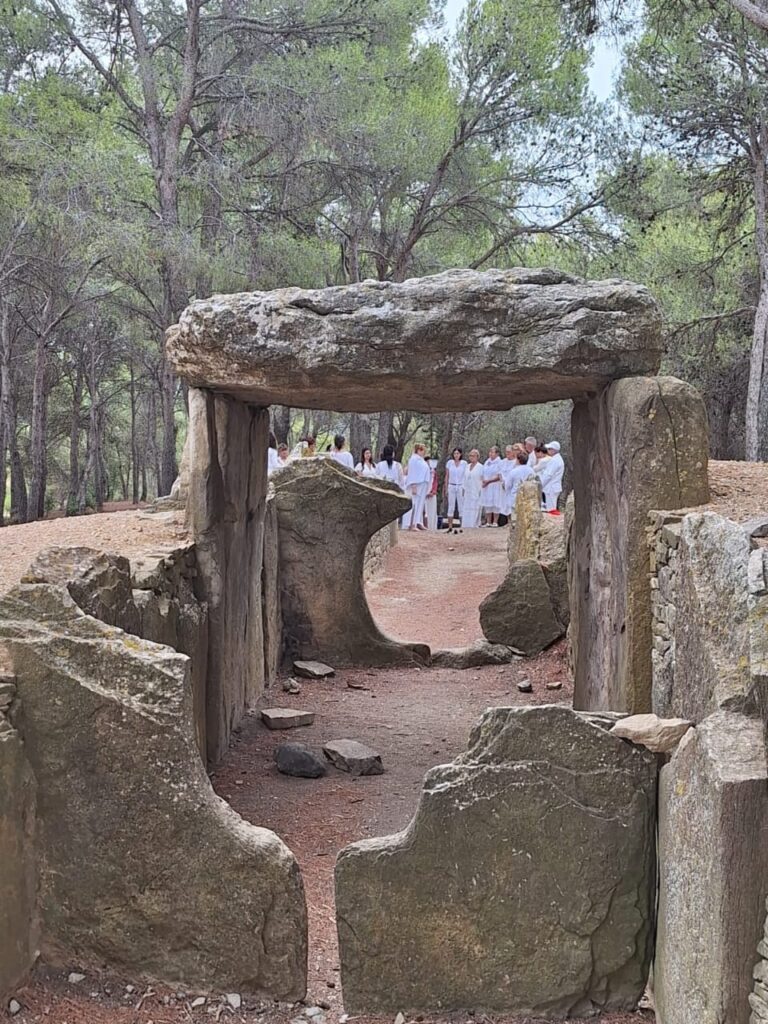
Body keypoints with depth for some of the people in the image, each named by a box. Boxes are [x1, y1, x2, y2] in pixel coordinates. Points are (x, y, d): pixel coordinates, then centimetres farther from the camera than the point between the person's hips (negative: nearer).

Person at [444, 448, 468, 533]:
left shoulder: (464, 463, 2)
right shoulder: (449, 462, 5)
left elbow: (466, 476, 2)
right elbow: (447, 476, 9)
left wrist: (464, 488, -4)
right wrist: (446, 488, 5)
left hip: (460, 487, -1)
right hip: (451, 487, 1)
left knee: (461, 507, -1)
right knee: (451, 507, 1)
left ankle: (462, 526, 2)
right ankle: (450, 527, 2)